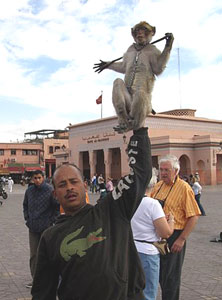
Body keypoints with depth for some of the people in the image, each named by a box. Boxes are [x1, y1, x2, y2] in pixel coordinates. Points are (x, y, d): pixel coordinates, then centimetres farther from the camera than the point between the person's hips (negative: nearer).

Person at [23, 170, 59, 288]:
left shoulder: (50, 190, -10)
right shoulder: (29, 190, 4)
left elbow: (58, 206, -5)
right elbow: (25, 205, 18)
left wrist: (52, 220, -7)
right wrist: (27, 218, 8)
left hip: (46, 228, -4)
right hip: (33, 228, 4)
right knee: (33, 254, 8)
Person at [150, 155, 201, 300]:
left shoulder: (184, 188, -13)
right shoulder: (158, 186, 7)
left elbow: (194, 217, -16)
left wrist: (182, 239, -19)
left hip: (174, 237, -7)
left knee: (170, 276, 5)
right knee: (159, 274, 18)